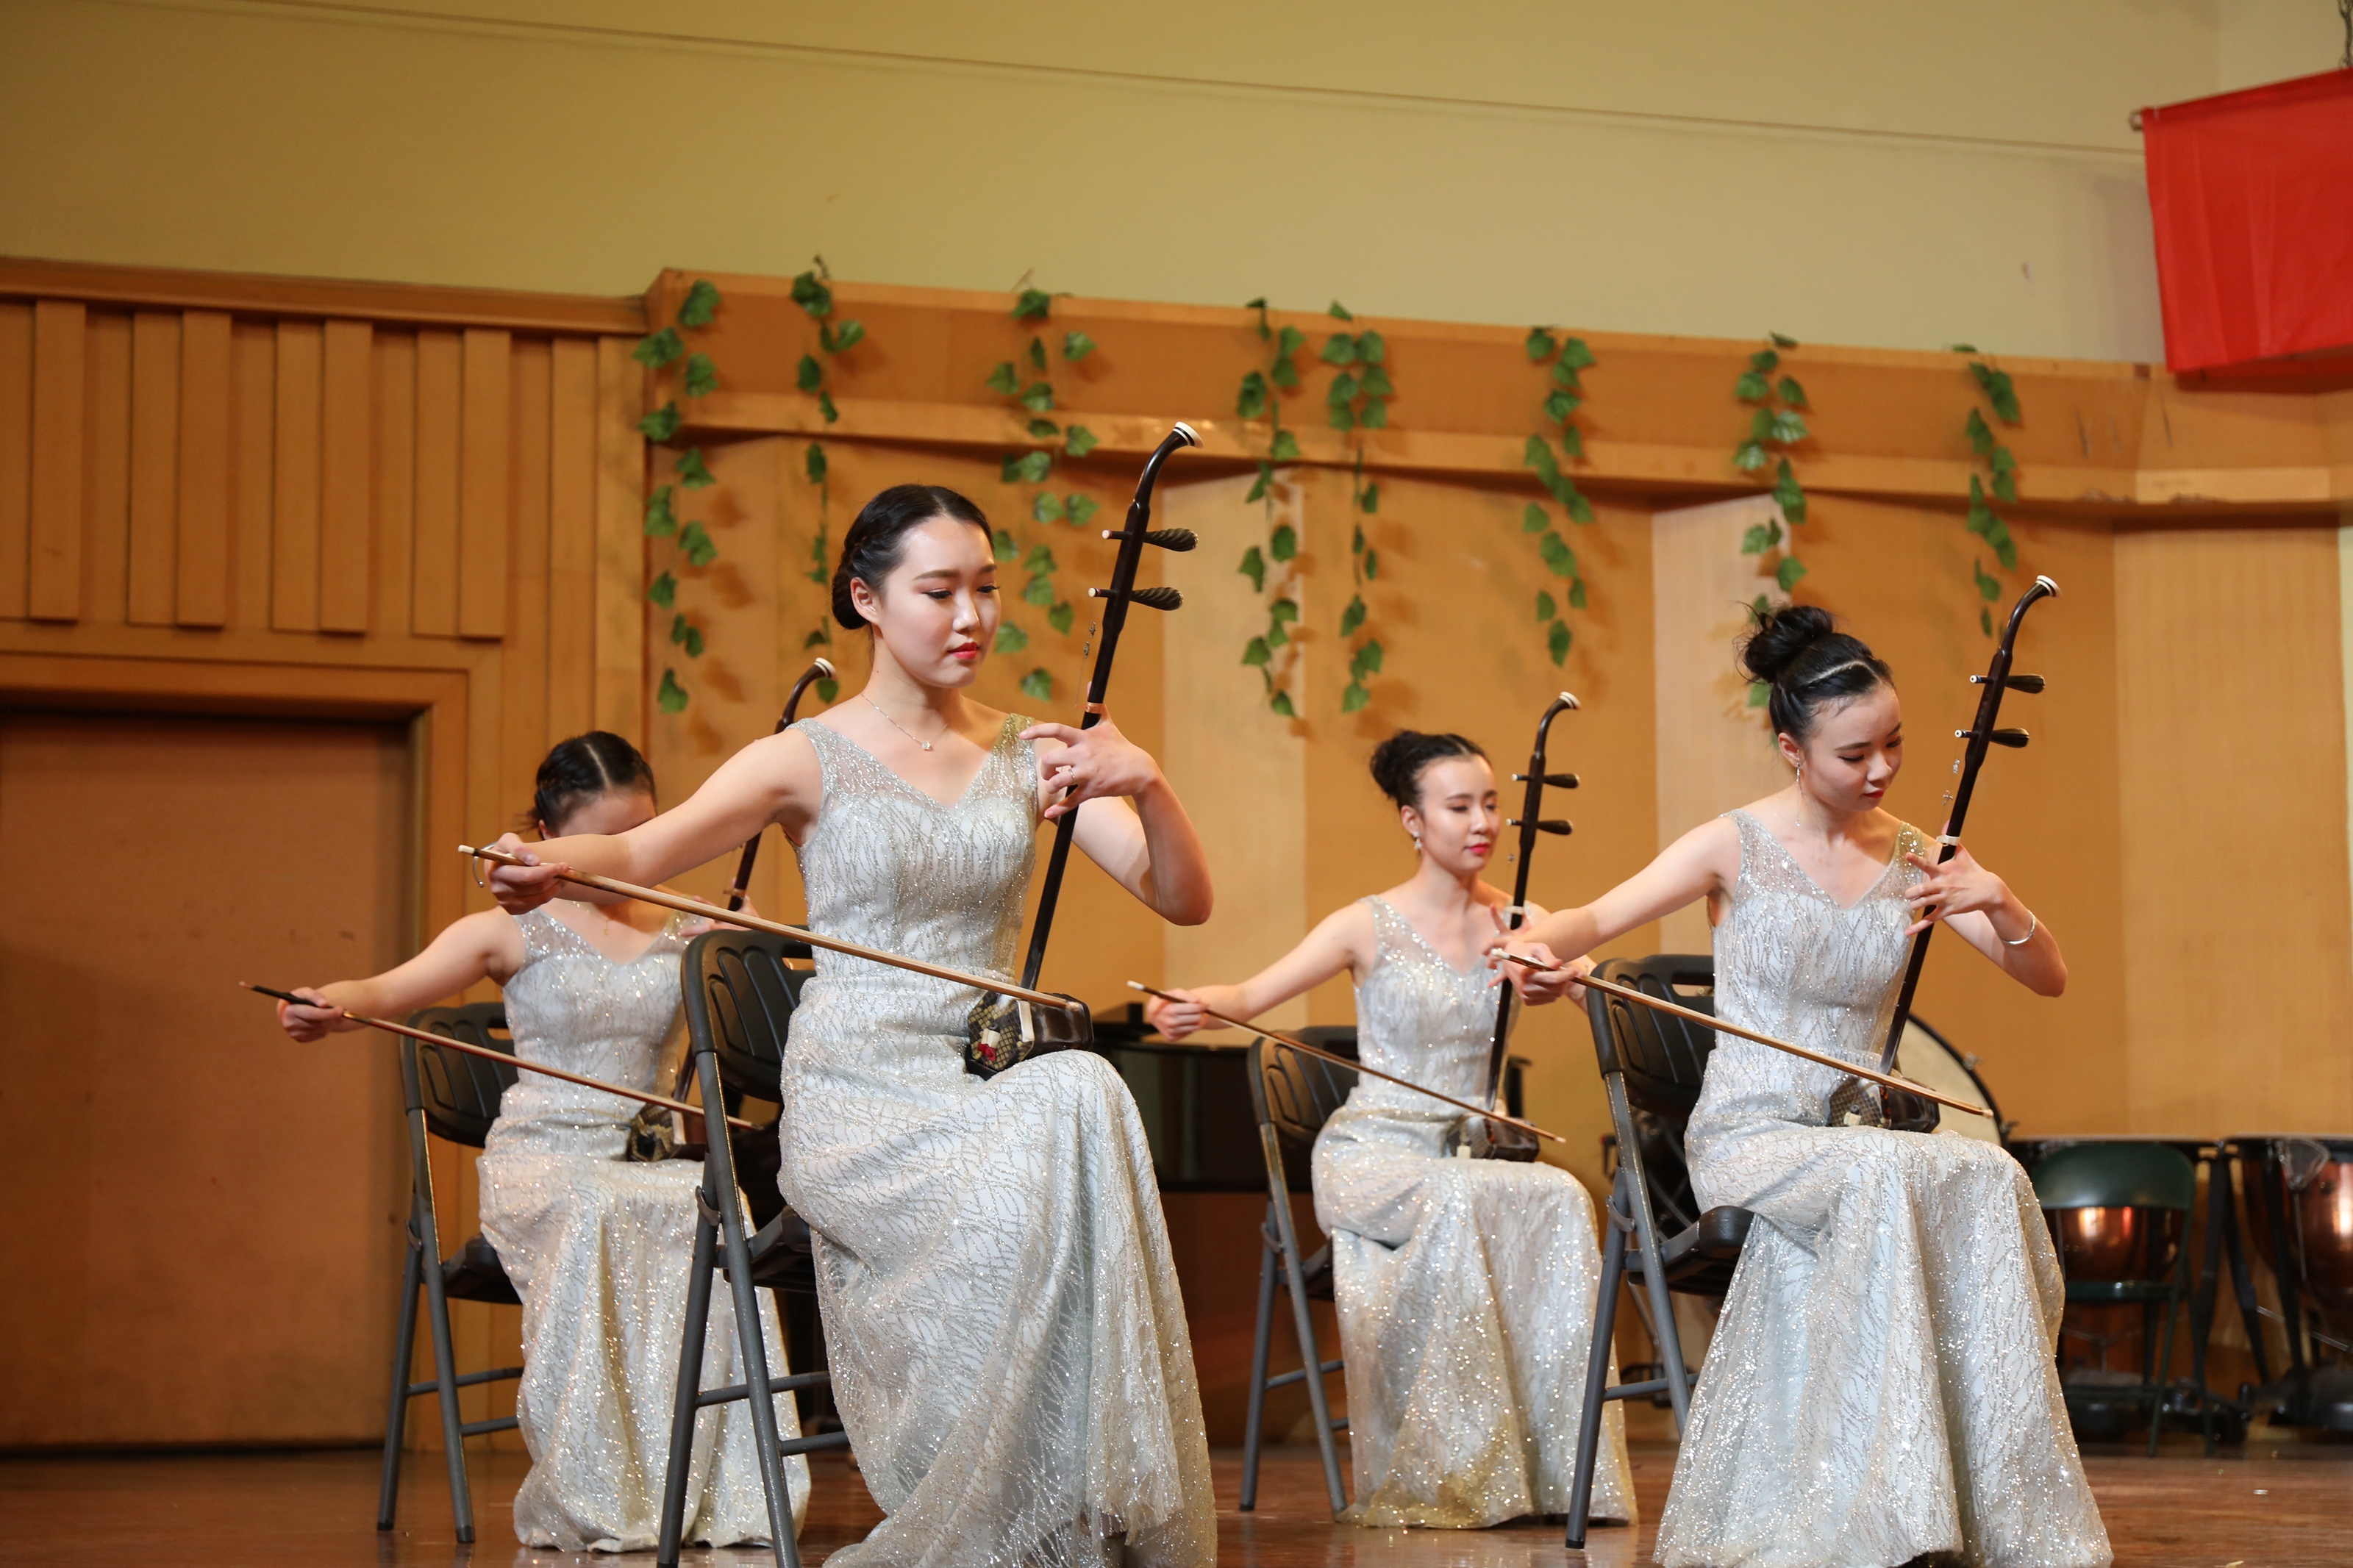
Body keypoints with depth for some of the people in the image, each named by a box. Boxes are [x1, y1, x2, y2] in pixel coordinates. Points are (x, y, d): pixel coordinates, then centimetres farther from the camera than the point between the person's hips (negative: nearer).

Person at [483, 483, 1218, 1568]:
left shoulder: (1029, 758, 12)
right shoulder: (810, 761, 2)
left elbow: (1184, 901, 4)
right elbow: (645, 848, -13)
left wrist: (1145, 784, -16)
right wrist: (554, 861, -36)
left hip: (991, 1088, 4)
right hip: (860, 1097, -3)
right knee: (1075, 1101, -34)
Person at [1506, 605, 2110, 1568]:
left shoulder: (1915, 861, 7)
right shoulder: (1737, 848, -2)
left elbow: (2048, 980, 5)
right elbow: (1598, 918, -10)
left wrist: (2000, 907, -17)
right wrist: (1542, 947, -34)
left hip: (1856, 1135, 3)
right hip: (1748, 1135, -3)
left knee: (1990, 1184, -30)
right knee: (1882, 1179, -36)